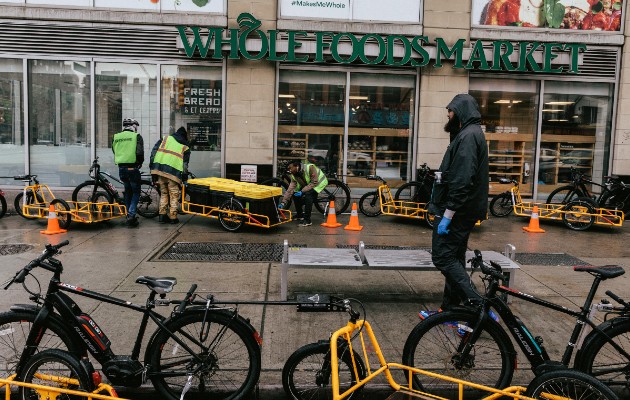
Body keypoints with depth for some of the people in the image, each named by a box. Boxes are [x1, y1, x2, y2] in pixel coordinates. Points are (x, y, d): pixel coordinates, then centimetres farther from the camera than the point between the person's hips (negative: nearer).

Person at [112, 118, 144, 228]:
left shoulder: (116, 137, 12)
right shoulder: (136, 136, -4)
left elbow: (114, 152, 16)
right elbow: (139, 153, -12)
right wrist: (140, 163, 5)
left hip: (121, 168, 5)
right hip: (132, 168, -5)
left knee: (128, 192, 18)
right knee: (136, 192, 5)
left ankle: (129, 217, 22)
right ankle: (131, 215, -9)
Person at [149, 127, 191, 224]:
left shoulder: (166, 139, 22)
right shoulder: (185, 147, 15)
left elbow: (154, 151, 13)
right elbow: (185, 164, 7)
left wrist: (152, 166, 14)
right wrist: (184, 178, 9)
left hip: (159, 169, 3)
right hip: (173, 172, -3)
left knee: (163, 193, 17)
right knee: (174, 195, 6)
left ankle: (162, 215, 15)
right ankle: (173, 217, 5)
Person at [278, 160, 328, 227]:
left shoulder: (310, 167, -34)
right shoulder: (294, 175, -13)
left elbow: (314, 183, -32)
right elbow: (290, 189, -16)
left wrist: (302, 191, -37)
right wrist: (283, 202, -23)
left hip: (319, 182, -7)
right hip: (308, 184, 8)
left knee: (308, 194, -32)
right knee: (295, 193, -5)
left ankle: (307, 220, -27)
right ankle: (300, 215, 15)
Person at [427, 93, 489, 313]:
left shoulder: (468, 135, -15)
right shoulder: (470, 133, 18)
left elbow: (462, 180, -24)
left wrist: (447, 215, -24)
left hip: (457, 209, -10)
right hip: (463, 210, 10)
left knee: (443, 256, -8)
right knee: (454, 257, 14)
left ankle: (477, 304, -9)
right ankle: (451, 307, 23)